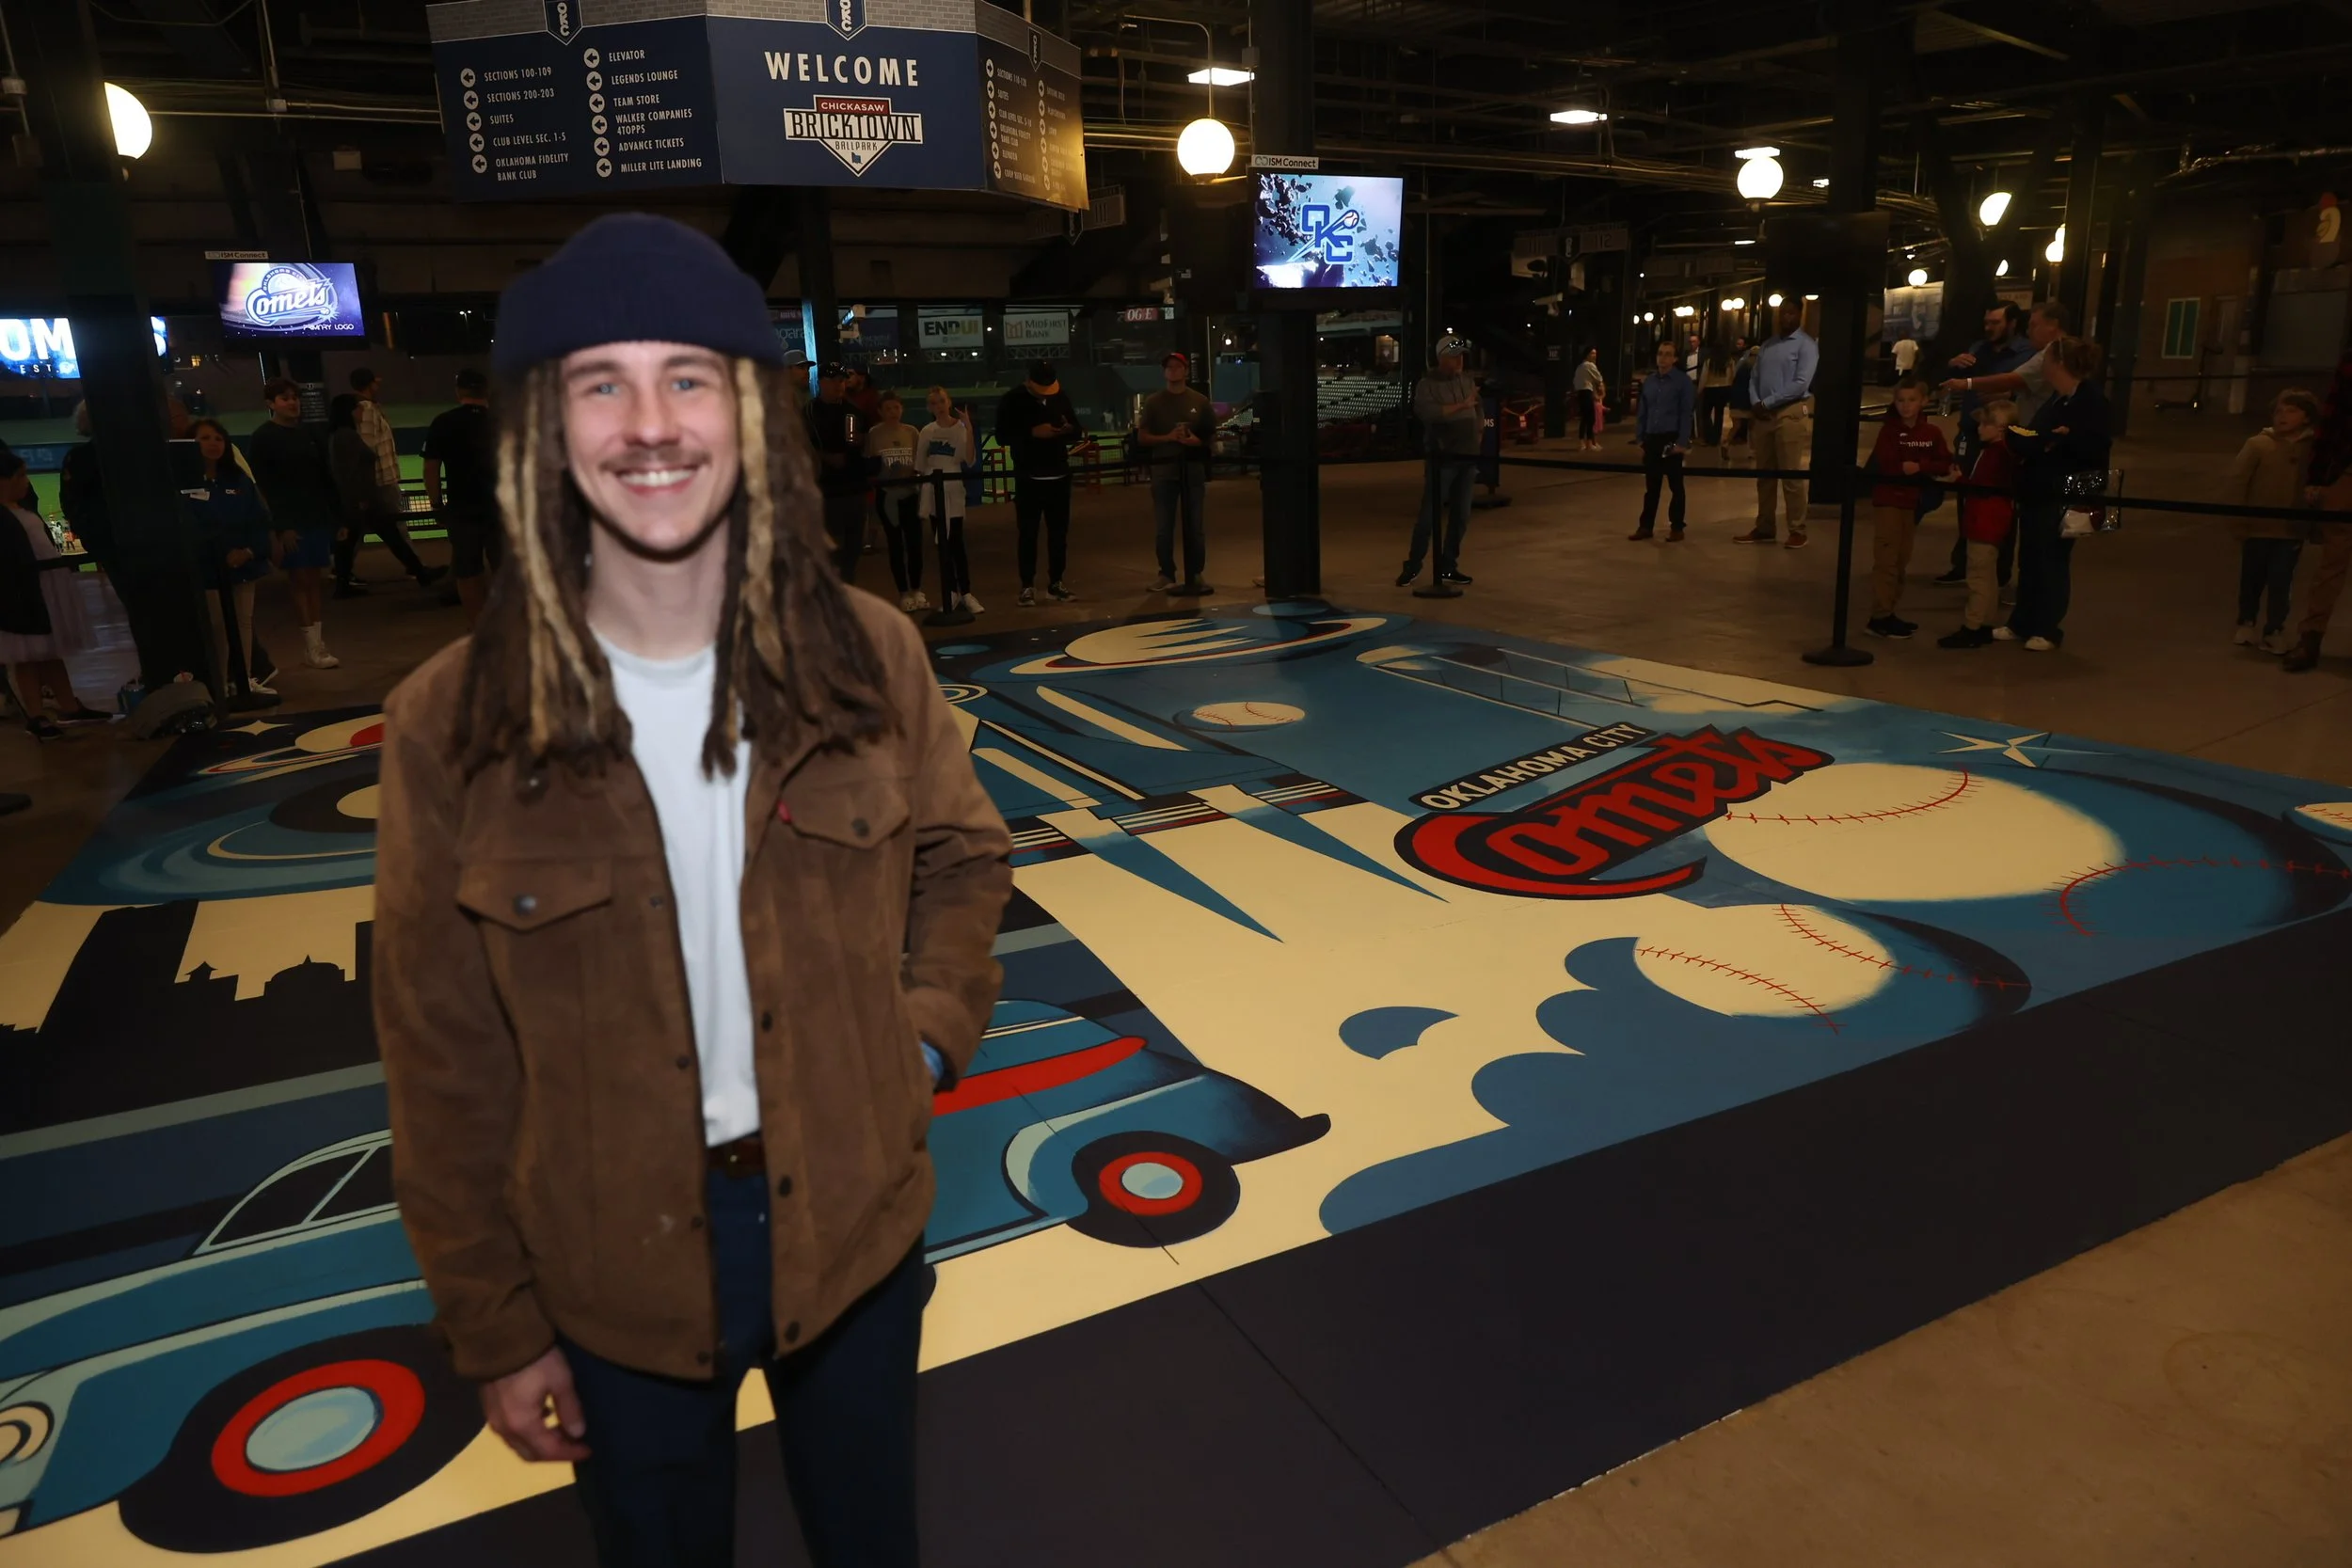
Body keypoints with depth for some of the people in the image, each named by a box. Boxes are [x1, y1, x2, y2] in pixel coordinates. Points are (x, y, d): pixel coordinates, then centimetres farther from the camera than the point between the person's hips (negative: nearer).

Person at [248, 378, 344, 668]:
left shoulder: (309, 435, 14)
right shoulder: (263, 438, -2)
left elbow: (326, 478, 15)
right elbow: (265, 486, -7)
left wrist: (338, 517, 8)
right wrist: (281, 526, -15)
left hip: (319, 518, 5)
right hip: (291, 521, -5)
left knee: (317, 581, 3)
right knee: (300, 581, -4)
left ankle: (319, 645, 5)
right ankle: (311, 647, -3)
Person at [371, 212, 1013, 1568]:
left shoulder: (869, 657, -12)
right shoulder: (452, 727, -16)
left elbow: (963, 861, 6)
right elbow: (447, 1064, -8)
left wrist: (925, 1034, -7)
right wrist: (496, 1327, -1)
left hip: (852, 1221, 2)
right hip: (616, 1277, -1)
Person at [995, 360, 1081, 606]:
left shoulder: (1061, 397, 10)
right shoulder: (1012, 400, -3)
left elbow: (1077, 432, 15)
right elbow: (1002, 437, -10)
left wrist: (1069, 430, -9)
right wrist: (1033, 432, -20)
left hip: (1059, 475, 4)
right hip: (1028, 478, -4)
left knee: (1059, 531, 7)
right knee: (1027, 532, -2)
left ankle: (1055, 582, 17)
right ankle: (1027, 586, 4)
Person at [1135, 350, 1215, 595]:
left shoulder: (1200, 401, 7)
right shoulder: (1153, 402, 5)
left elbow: (1212, 436, 10)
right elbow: (1142, 437, 3)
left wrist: (1197, 441, -11)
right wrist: (1168, 438, -12)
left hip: (1193, 467, 1)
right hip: (1164, 468, 0)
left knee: (1195, 525, 4)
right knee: (1163, 527, 0)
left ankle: (1195, 576, 11)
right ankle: (1167, 575, 10)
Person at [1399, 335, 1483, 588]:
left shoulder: (1467, 380, 12)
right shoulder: (1428, 384, -7)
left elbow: (1477, 409, 22)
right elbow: (1426, 412, -24)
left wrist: (1480, 427, 6)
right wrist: (1460, 406, -24)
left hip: (1467, 457, 6)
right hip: (1441, 458, -6)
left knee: (1461, 515, 7)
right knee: (1429, 515, -7)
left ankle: (1448, 566, 16)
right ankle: (1413, 565, 3)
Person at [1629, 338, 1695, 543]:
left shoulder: (1683, 381, -3)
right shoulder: (1648, 382, 11)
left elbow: (1686, 413, -8)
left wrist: (1682, 442, -15)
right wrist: (1641, 441, 10)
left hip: (1672, 439, -4)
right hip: (1651, 439, 5)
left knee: (1676, 484, 3)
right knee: (1651, 485, 9)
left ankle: (1676, 528, 8)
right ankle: (1646, 526, 15)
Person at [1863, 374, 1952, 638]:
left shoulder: (1932, 433, 5)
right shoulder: (1889, 430, -6)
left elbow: (1945, 464, -3)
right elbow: (1884, 464, -18)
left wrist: (1920, 466, -17)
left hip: (1913, 502, 5)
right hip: (1888, 500, -5)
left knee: (1902, 561, 11)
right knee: (1886, 559, -8)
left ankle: (1890, 613, 19)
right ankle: (1879, 617, -7)